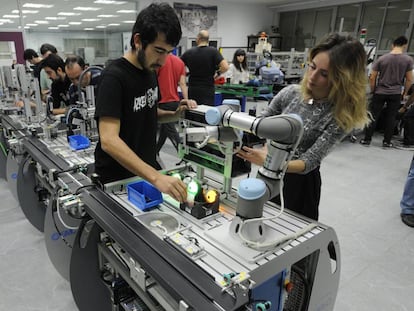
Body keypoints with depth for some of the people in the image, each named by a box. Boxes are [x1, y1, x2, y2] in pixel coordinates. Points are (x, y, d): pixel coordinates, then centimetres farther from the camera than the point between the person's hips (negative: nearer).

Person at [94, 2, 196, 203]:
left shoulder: (150, 72, 1)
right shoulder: (114, 77, -23)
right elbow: (109, 140, -33)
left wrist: (175, 115, -6)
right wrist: (156, 177, -43)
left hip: (145, 173, 7)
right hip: (117, 180, -7)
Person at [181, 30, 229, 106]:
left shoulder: (189, 52, 1)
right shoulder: (213, 51, -8)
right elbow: (225, 67, -18)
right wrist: (217, 73, 1)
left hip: (192, 90, 3)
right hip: (208, 90, -2)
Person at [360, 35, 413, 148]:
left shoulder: (382, 58, -4)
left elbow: (372, 77, -5)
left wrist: (372, 91, 7)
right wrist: (405, 92, 12)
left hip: (380, 92, 0)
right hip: (396, 94, 0)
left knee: (373, 116, 6)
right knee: (391, 118, 8)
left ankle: (366, 139, 9)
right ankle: (387, 142, 14)